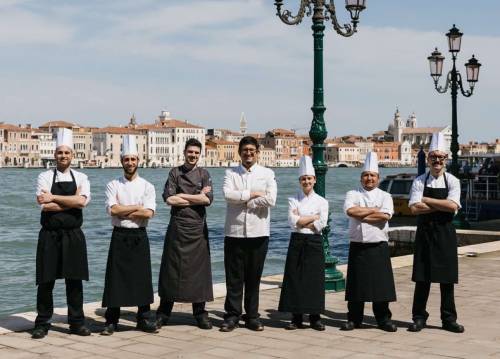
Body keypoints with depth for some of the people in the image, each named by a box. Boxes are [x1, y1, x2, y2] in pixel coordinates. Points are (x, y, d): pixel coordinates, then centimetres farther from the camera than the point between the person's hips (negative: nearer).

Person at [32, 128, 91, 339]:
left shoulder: (81, 178, 5)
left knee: (74, 280, 7)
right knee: (46, 281, 4)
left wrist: (53, 198, -15)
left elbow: (82, 201, -14)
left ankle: (77, 322, 17)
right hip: (50, 235, -1)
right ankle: (42, 324, 15)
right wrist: (72, 201, -13)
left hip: (73, 235, 1)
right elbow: (44, 205, -15)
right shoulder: (45, 177, 0)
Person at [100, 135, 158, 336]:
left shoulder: (147, 186, 4)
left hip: (139, 237, 1)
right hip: (120, 236, -1)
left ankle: (144, 319, 16)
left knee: (142, 278, 5)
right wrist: (137, 208, -10)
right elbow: (112, 209, -13)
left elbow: (149, 213, -10)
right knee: (115, 280, 0)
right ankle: (111, 321, 8)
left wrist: (123, 211, -12)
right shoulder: (113, 185, 3)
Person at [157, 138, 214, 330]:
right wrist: (197, 197, -8)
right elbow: (169, 198, -8)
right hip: (177, 226, -1)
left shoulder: (204, 174, 7)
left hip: (197, 227, 1)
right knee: (172, 267, 2)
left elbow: (208, 199, -7)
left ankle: (200, 313, 12)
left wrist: (182, 196, -8)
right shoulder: (175, 173, 5)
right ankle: (163, 313, 10)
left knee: (198, 268, 2)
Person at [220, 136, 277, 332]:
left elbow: (271, 200, -9)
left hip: (258, 233, 0)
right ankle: (232, 316, 9)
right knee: (234, 277, 2)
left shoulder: (267, 174, 6)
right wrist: (253, 194, -10)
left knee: (254, 277, 7)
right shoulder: (231, 173, 7)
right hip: (235, 232, 0)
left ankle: (252, 316, 16)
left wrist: (241, 200, -8)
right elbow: (227, 194, -11)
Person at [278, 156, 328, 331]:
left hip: (315, 242, 0)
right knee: (295, 279, 0)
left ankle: (315, 318, 9)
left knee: (315, 280, 0)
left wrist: (300, 221, -8)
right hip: (297, 242, 0)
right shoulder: (293, 200, 5)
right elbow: (292, 222, -9)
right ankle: (296, 318, 7)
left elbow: (321, 225, -8)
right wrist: (314, 217, -8)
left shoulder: (322, 201, 5)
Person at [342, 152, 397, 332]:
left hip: (379, 247, 0)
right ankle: (354, 319, 12)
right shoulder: (353, 194, 6)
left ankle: (383, 319, 12)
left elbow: (385, 216, -12)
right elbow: (350, 210, -16)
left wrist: (362, 215, -12)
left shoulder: (385, 196, 8)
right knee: (356, 283, 2)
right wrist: (374, 210, -11)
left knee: (381, 283, 2)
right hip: (358, 246, 0)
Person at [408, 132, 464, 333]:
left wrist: (427, 200, -11)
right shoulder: (419, 181, 2)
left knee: (447, 279, 5)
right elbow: (414, 208, -11)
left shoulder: (452, 181, 2)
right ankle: (419, 318, 12)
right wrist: (441, 206, -12)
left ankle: (449, 319, 14)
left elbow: (453, 206, -14)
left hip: (445, 234, 0)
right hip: (424, 232, 0)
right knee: (422, 278, 3)